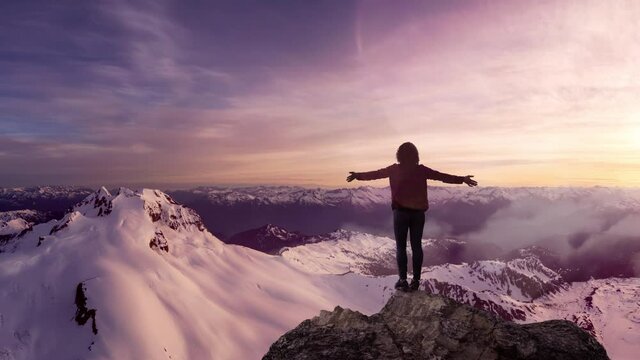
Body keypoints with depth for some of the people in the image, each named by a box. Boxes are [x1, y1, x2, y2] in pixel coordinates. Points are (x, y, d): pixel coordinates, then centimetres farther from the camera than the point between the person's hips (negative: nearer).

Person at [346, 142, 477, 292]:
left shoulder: (394, 169, -3)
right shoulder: (421, 170, 1)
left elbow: (375, 174, 4)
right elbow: (442, 176, 6)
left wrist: (357, 175, 15)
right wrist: (462, 179, 14)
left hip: (401, 212, -2)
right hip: (418, 212, 2)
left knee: (401, 247, 5)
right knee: (416, 246, 10)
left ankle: (403, 280, 4)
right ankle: (416, 280, 12)